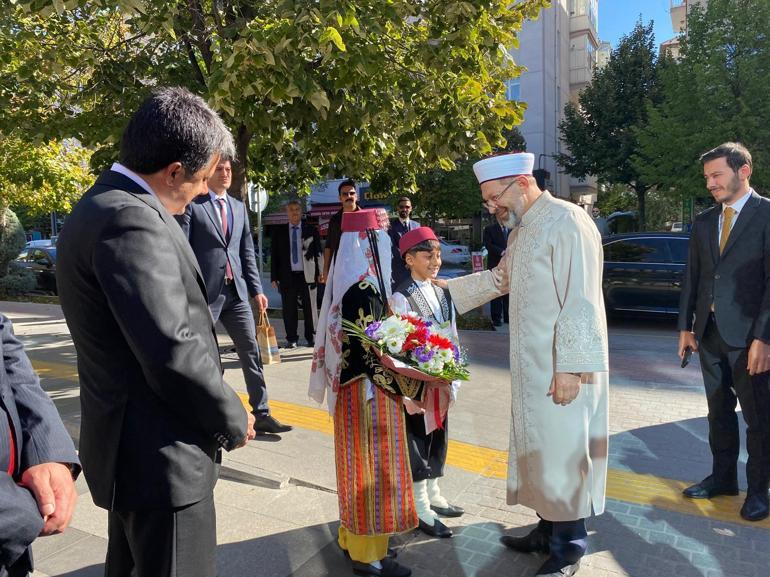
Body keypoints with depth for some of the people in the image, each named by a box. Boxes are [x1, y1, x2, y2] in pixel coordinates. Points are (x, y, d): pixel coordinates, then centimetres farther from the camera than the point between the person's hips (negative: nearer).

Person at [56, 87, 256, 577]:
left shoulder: (102, 204, 8)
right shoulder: (130, 219, -24)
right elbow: (173, 353, -28)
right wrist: (233, 420, -12)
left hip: (128, 444, 10)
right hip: (160, 454, -10)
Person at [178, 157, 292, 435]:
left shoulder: (239, 206, 14)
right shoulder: (192, 206, -3)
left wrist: (257, 289, 8)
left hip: (236, 292, 5)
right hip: (204, 292, -5)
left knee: (251, 352, 4)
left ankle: (261, 414, 12)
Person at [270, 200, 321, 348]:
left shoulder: (311, 230, 7)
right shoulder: (278, 232, 9)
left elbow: (318, 253, 6)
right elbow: (274, 255, 7)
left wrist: (318, 273, -3)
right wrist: (274, 277, 0)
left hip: (307, 275, 0)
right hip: (287, 276, 1)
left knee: (309, 308, 4)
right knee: (289, 310, 3)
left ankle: (311, 338, 15)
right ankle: (291, 339, 13)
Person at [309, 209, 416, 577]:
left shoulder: (349, 282, 7)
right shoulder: (363, 288, -21)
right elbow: (371, 352, -24)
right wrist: (407, 391, -20)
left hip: (353, 385, 9)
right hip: (368, 390, -9)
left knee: (360, 464, 19)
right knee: (371, 465, 3)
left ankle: (354, 537, 35)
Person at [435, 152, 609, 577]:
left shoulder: (567, 221, -15)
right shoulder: (521, 231, 13)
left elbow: (580, 300, -20)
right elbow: (500, 278, 27)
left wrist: (570, 367, -22)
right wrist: (447, 289, 27)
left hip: (563, 368, -9)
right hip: (530, 366, 9)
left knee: (563, 453, 3)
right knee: (539, 448, 17)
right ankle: (548, 529, 34)